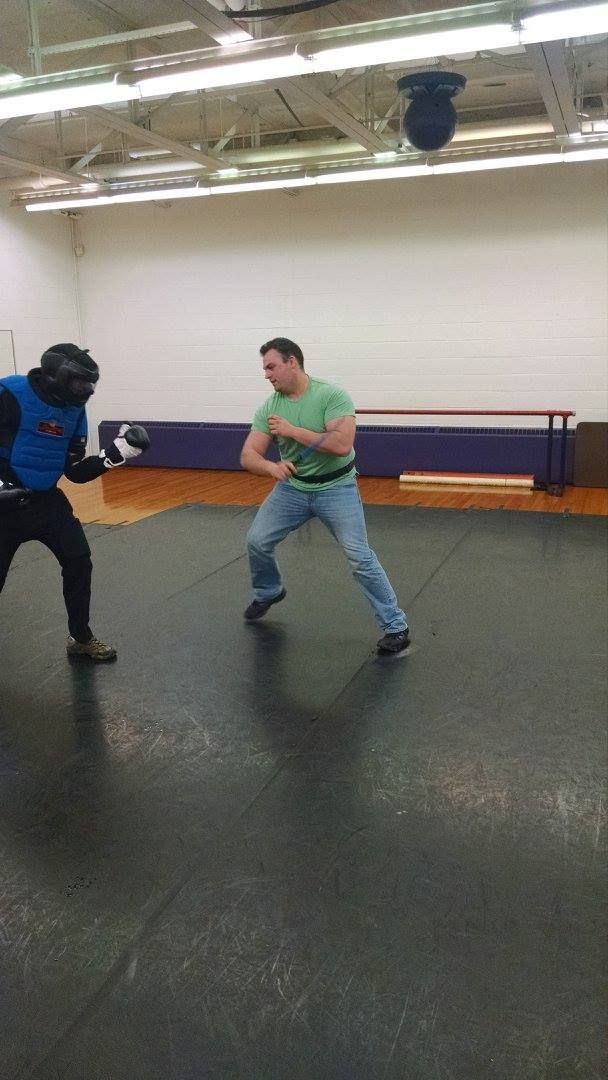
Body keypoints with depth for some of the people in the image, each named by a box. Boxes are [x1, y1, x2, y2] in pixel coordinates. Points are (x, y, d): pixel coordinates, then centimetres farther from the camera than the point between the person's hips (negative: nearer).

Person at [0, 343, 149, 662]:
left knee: (78, 562, 3)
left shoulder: (74, 408, 1)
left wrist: (115, 455, -8)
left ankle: (81, 638, 20)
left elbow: (75, 472, 3)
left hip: (47, 500, 6)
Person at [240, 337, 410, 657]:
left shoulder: (331, 395, -19)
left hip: (336, 488, -5)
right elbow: (248, 456, -9)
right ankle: (267, 593, 35)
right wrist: (272, 466, -32)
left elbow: (342, 444, -31)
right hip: (292, 487, 5)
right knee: (257, 541, 4)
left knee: (359, 557, -12)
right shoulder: (268, 408, -5)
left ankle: (396, 627, -1)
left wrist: (292, 430, -28)